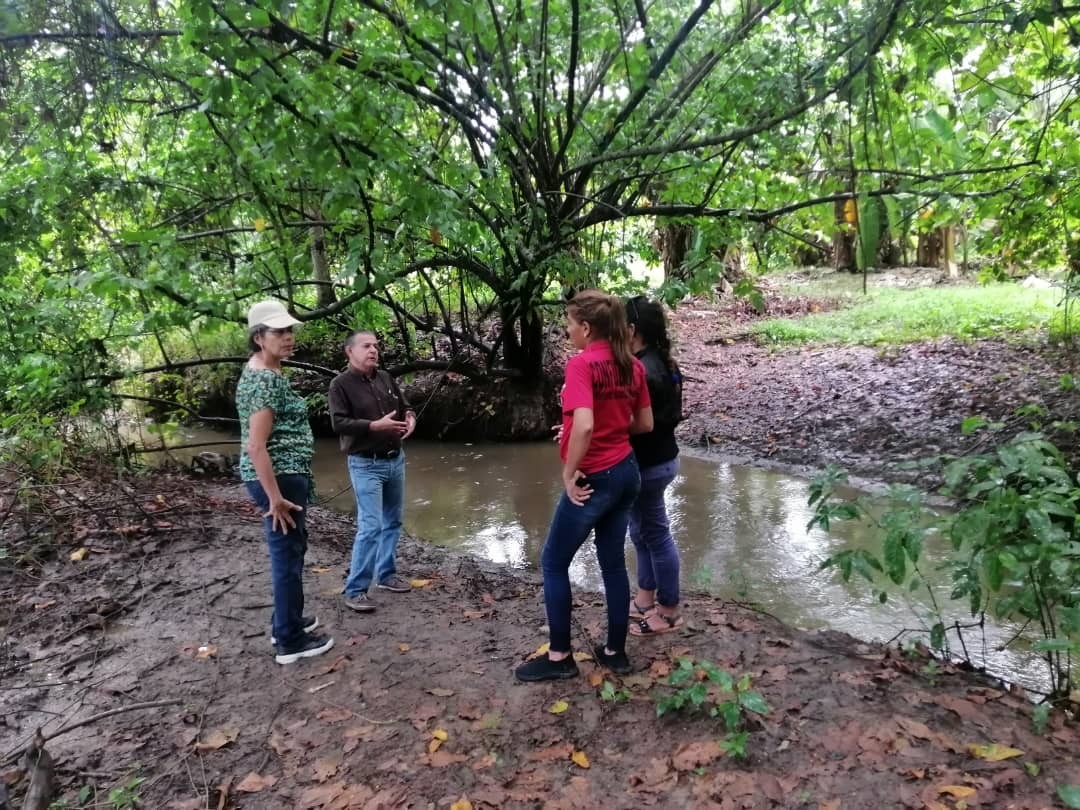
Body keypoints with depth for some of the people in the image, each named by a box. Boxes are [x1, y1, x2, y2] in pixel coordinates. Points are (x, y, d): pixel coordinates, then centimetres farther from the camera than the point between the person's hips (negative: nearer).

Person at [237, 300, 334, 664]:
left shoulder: (261, 371, 13)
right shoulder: (265, 379, -20)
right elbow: (256, 446, -24)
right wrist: (275, 497, -23)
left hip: (285, 475, 10)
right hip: (279, 478, -10)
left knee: (291, 548, 22)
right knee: (287, 554, 0)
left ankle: (285, 620, 36)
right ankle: (290, 641, 12)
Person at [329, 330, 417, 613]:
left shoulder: (385, 378, 8)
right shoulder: (341, 384, -9)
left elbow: (404, 406, 18)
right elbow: (339, 423, -19)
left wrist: (410, 417, -6)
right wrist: (375, 426, -27)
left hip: (395, 460, 7)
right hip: (366, 465, -7)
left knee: (393, 522, 15)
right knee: (371, 527, -11)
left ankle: (386, 574, 29)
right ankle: (355, 590, -1)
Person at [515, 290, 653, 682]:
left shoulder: (581, 364, -18)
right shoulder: (632, 365, 5)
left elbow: (584, 425, -30)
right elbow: (645, 423, 11)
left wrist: (569, 474, -18)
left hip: (594, 479, -8)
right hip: (626, 472, 8)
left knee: (554, 563, 8)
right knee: (613, 562, 17)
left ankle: (559, 657, 16)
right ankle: (616, 651, 28)